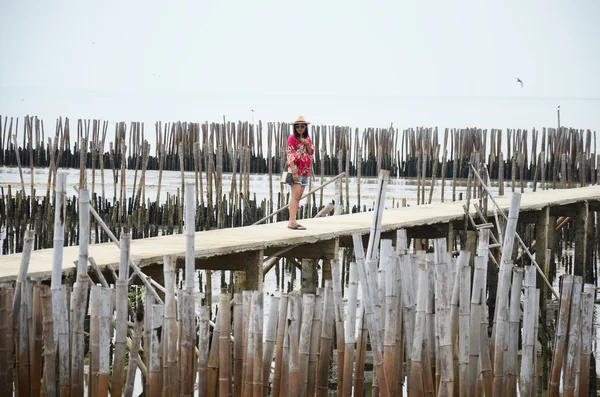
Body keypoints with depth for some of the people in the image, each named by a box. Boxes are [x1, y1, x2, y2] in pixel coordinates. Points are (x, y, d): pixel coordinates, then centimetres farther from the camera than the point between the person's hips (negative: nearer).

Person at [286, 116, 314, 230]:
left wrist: (307, 144, -7)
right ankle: (292, 221, -17)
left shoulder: (307, 138, 14)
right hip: (296, 170, -7)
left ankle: (292, 221, 10)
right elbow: (290, 155, -13)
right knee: (295, 196, -14)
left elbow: (311, 153, 13)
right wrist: (294, 171, -19)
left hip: (305, 171, 7)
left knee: (298, 197, 7)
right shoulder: (292, 138, -7)